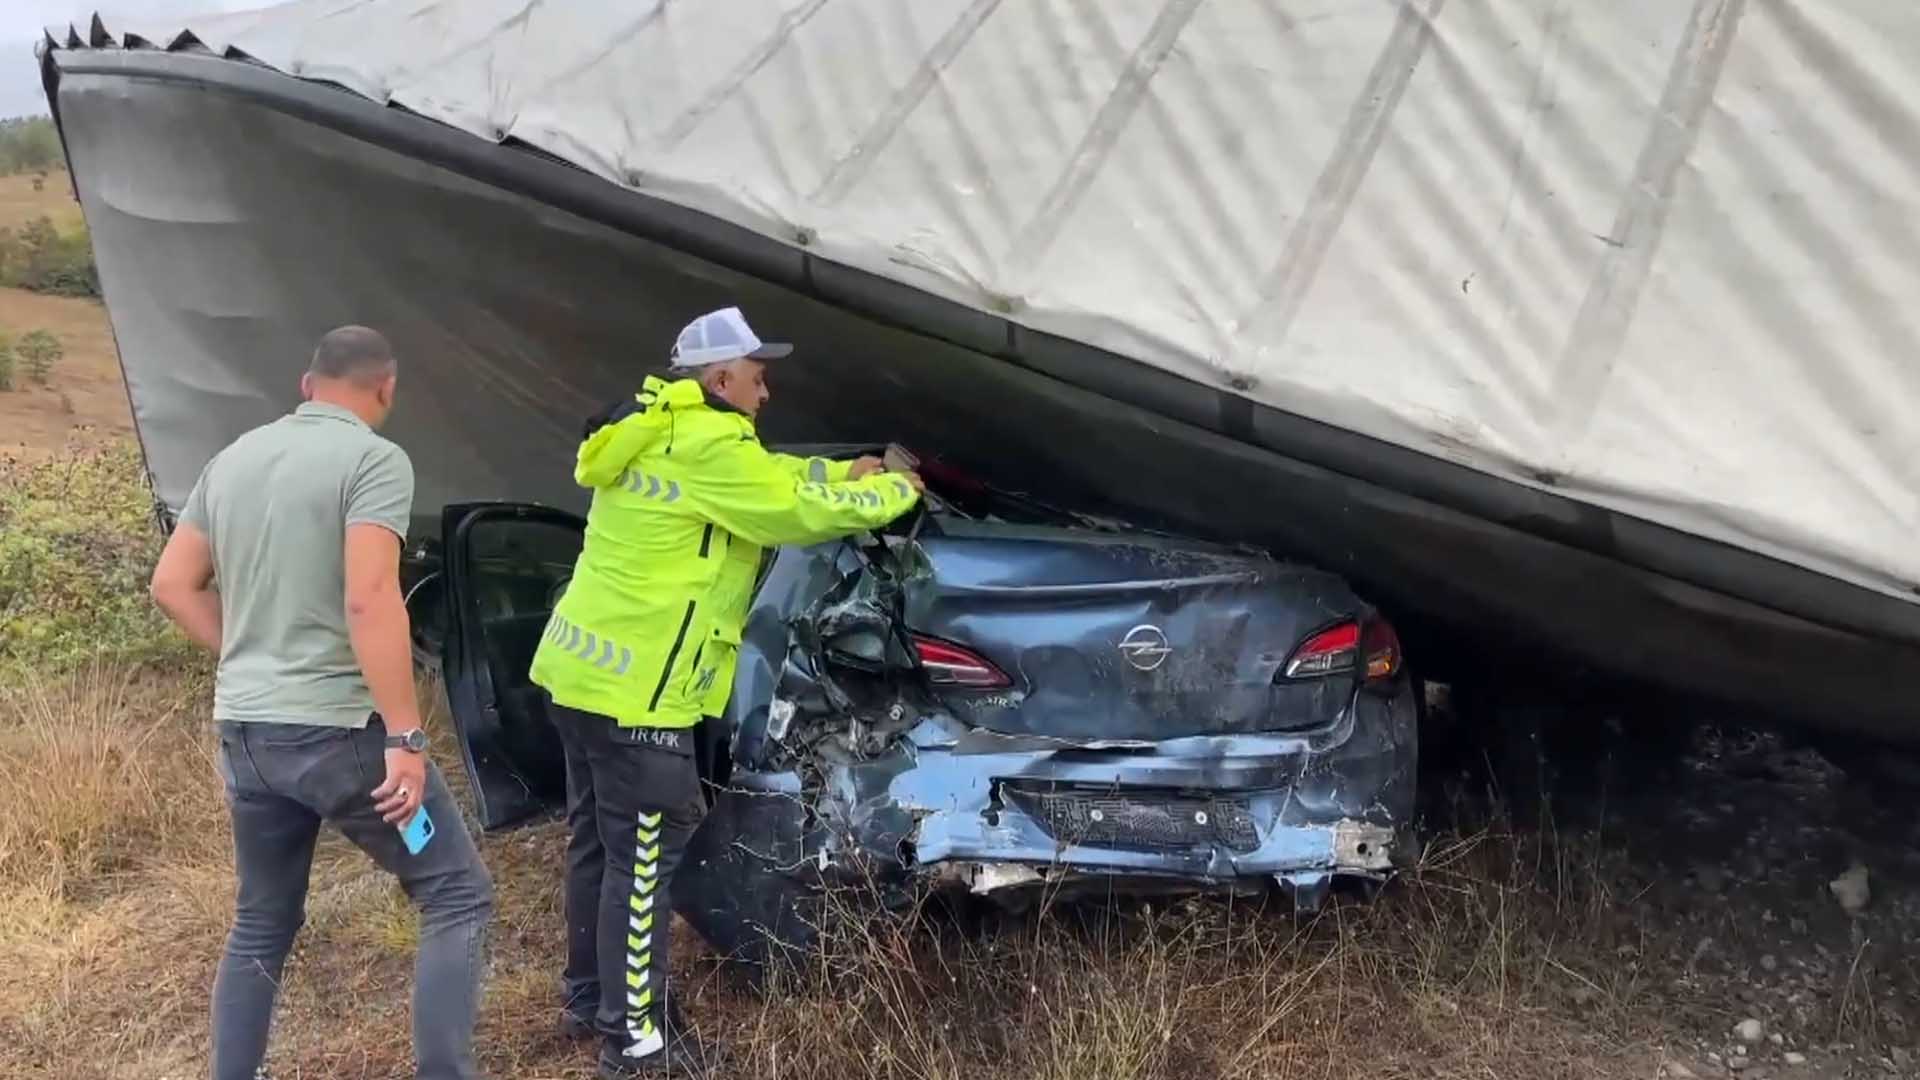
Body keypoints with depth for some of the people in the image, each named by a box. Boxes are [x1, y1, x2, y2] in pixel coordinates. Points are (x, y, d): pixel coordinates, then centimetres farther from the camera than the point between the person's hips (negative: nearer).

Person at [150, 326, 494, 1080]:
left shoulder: (233, 459, 11)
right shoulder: (373, 459, -12)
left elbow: (171, 584, 14)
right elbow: (369, 601, -23)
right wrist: (406, 737, -20)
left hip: (244, 731, 8)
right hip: (339, 729, -7)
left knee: (261, 925, 21)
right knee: (457, 896, 3)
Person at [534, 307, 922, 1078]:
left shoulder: (659, 433, 15)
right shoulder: (706, 445, -16)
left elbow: (770, 479, 23)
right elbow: (802, 512, -13)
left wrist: (846, 473, 13)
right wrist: (896, 492, 2)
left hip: (585, 670, 10)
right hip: (635, 690, -10)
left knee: (600, 845, 19)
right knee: (641, 861, -2)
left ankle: (590, 999, 33)